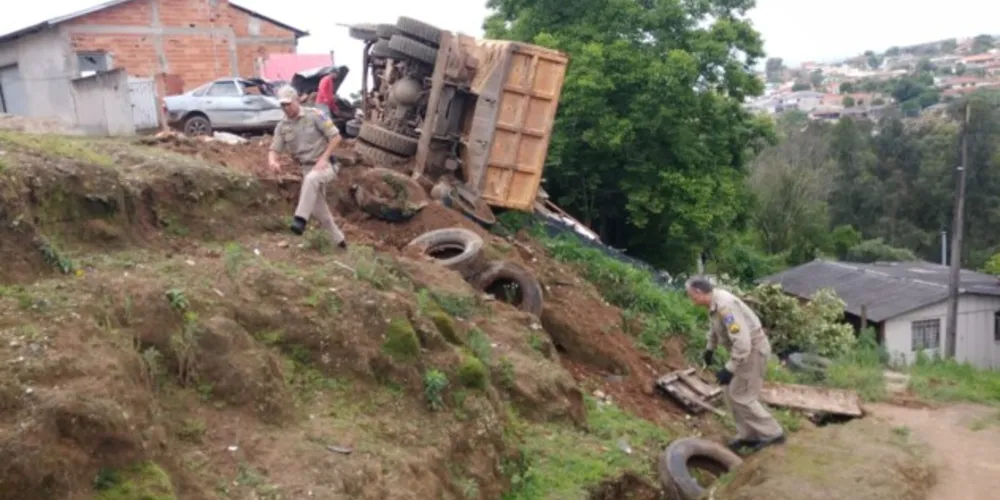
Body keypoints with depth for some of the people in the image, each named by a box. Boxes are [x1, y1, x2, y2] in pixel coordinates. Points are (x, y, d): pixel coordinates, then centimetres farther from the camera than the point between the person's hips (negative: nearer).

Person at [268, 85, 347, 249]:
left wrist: (323, 158, -19)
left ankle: (300, 219, -39)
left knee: (311, 179, -39)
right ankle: (338, 239, 23)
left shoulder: (314, 115, -11)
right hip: (307, 168, 6)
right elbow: (274, 150, 2)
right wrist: (272, 161, -23)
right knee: (318, 209, 6)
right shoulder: (282, 126, 3)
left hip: (325, 165, -6)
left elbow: (336, 136, -11)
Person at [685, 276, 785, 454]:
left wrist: (729, 369, -30)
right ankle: (749, 435, 22)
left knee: (741, 396, -5)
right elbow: (714, 327, 23)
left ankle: (772, 433, 6)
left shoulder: (725, 306, -30)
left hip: (753, 349, -10)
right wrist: (709, 349, 34)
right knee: (730, 393, 13)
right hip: (745, 348, 10)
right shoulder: (714, 302, 2)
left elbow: (742, 342, -34)